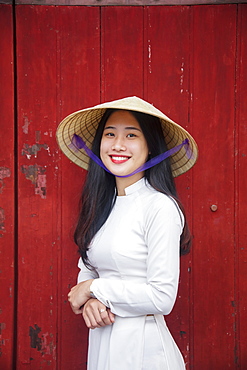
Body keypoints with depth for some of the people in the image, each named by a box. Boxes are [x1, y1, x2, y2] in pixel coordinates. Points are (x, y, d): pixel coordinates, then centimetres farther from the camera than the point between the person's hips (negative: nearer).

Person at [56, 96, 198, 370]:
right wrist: (90, 301, -12)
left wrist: (93, 288, -13)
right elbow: (87, 268, 9)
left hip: (140, 346, -6)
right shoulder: (103, 204, 4)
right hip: (101, 340, 6)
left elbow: (162, 298, -21)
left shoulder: (160, 207, -18)